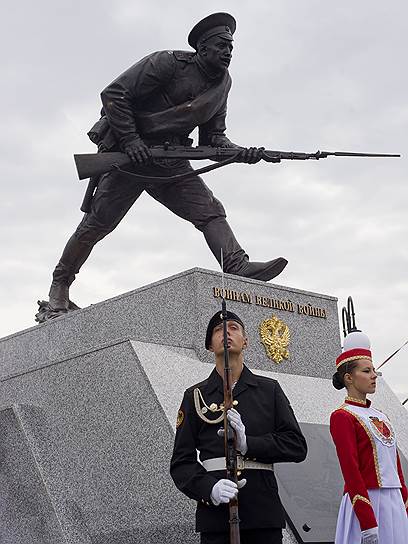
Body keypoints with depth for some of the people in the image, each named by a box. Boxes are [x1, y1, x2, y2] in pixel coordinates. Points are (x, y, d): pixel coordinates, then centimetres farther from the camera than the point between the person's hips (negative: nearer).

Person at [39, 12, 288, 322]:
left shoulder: (222, 84, 9)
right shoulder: (169, 63, -13)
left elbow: (213, 137, 12)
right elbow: (114, 94, -15)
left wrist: (241, 153, -8)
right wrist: (130, 140, -22)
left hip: (172, 165, 6)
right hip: (128, 156, -6)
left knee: (210, 211, -13)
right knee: (98, 223, -1)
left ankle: (239, 268, -25)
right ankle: (60, 286, 14)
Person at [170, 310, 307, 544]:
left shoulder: (270, 390, 11)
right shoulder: (196, 395, 9)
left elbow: (297, 446, 3)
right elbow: (181, 462, 3)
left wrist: (249, 444, -12)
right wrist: (209, 488, -17)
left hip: (264, 513, 1)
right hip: (215, 514, -1)